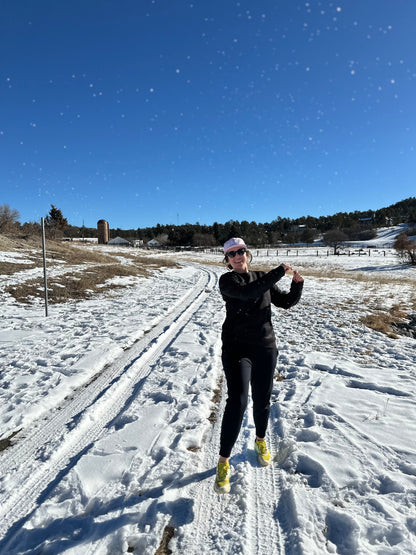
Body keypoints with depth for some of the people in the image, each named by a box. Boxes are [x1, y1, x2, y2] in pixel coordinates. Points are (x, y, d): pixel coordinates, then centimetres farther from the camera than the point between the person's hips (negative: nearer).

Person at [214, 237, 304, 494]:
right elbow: (248, 292, -25)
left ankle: (260, 441, 42)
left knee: (262, 400, 14)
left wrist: (298, 283, -4)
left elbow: (286, 302, 13)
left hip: (266, 347, 4)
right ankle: (224, 461, 2)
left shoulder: (263, 278, 8)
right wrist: (278, 273, -21)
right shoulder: (227, 280, -5)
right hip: (236, 347, -4)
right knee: (237, 401, -13)